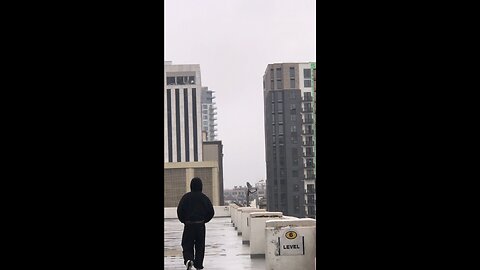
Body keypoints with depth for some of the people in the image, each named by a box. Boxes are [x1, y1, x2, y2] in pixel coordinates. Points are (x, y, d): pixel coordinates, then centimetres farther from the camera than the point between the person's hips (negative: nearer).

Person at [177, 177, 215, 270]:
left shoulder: (186, 197, -5)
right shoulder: (204, 198, -2)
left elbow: (179, 211, -7)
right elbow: (211, 212, -1)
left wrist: (183, 221, 8)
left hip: (188, 225, -1)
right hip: (200, 226, 1)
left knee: (187, 245, 6)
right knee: (200, 246, 12)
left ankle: (188, 259, -20)